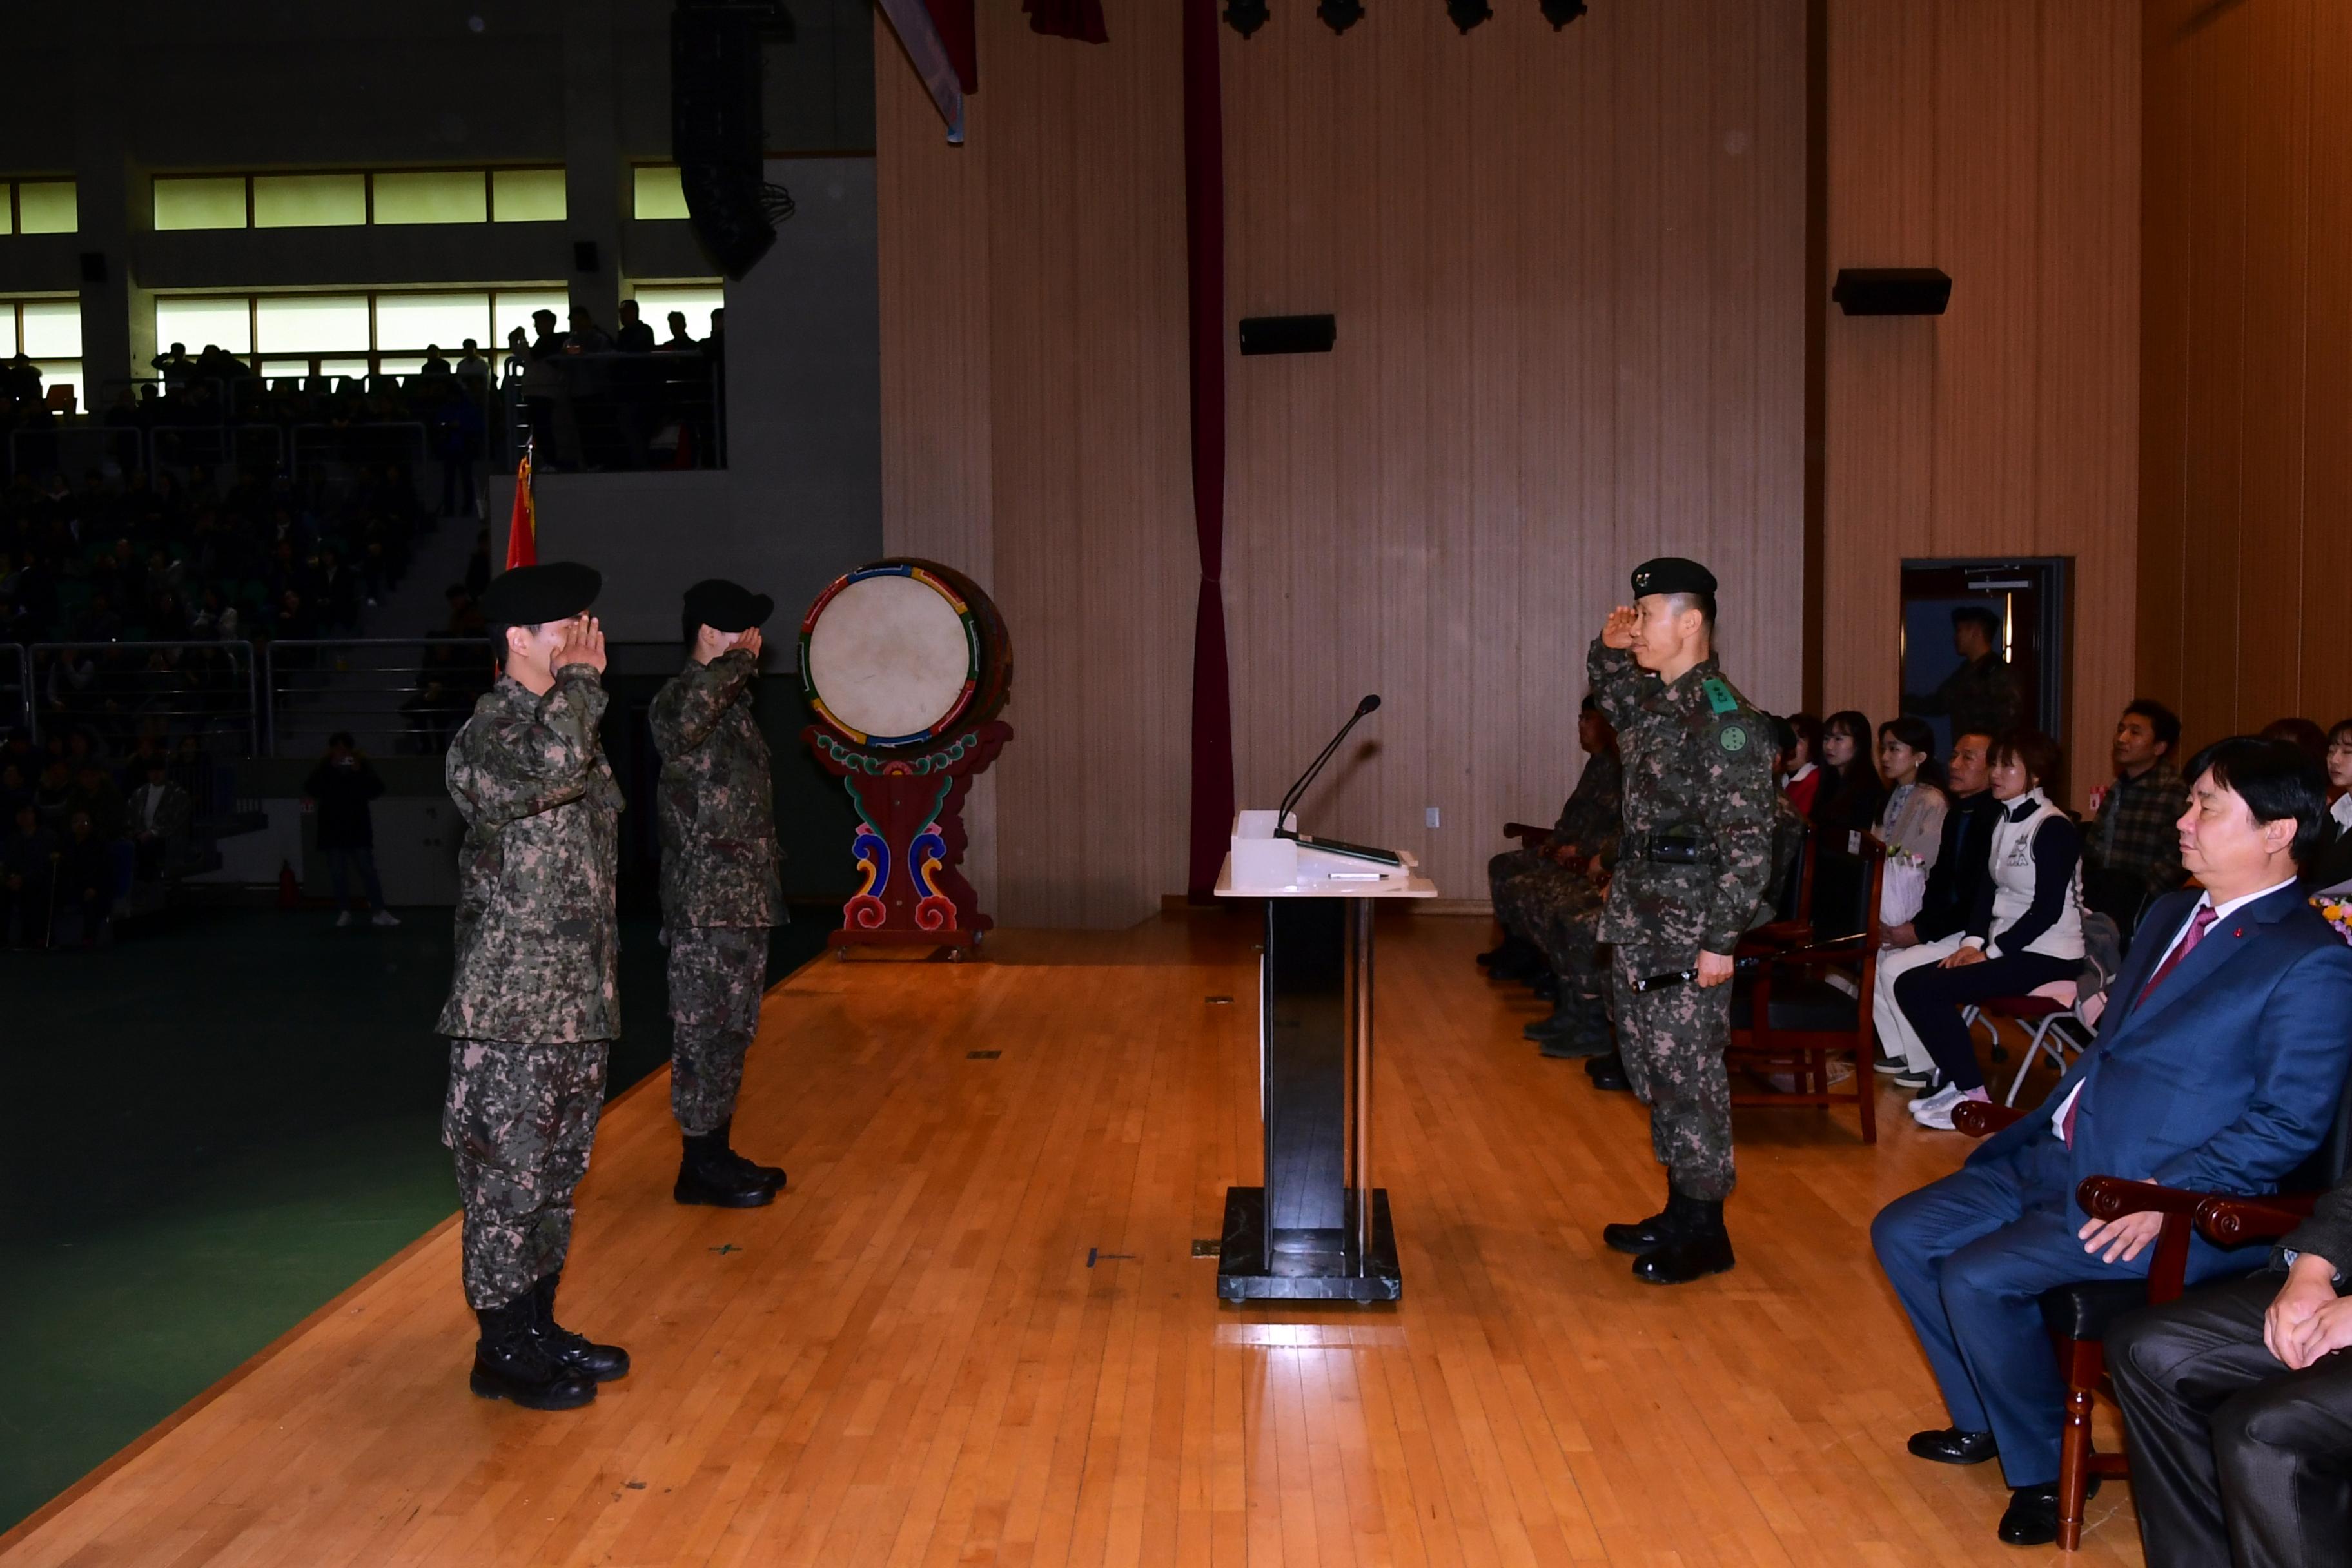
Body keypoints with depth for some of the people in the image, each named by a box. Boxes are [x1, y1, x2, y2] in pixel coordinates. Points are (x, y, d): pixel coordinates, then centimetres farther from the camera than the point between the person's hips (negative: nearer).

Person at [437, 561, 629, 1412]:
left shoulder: (568, 721, 15)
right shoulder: (488, 732, -14)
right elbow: (550, 766, -39)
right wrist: (579, 679, -21)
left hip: (577, 1004, 9)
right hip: (509, 1012, -9)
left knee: (555, 1173, 17)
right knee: (507, 1179, 1)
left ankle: (539, 1328, 29)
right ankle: (503, 1353, 14)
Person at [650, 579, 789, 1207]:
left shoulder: (732, 701, 17)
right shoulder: (677, 700, -13)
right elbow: (689, 712, -40)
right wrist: (741, 661, -27)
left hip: (745, 897, 10)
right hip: (706, 902, -10)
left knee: (731, 1032, 15)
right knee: (705, 1031, -1)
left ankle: (717, 1154, 25)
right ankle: (700, 1167, 8)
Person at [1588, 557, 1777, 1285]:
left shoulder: (1725, 720, -18)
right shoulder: (1650, 701, 9)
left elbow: (1748, 842, -20)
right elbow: (1610, 694, 36)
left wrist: (1720, 939, -21)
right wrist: (1609, 649, 15)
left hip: (1687, 930, -9)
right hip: (1639, 920, 9)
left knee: (1687, 1070, -2)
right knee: (1650, 1065, 16)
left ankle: (1705, 1232, 11)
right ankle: (1680, 1210, 28)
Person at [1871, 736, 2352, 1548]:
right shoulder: (2171, 913, 14)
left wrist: (2168, 1195, -22)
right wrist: (2032, 1131, 11)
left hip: (2163, 1203, -9)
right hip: (2055, 1157, 9)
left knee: (1975, 1279, -23)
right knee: (1902, 1235, 4)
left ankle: (2047, 1470, 2)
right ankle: (1984, 1423, 21)